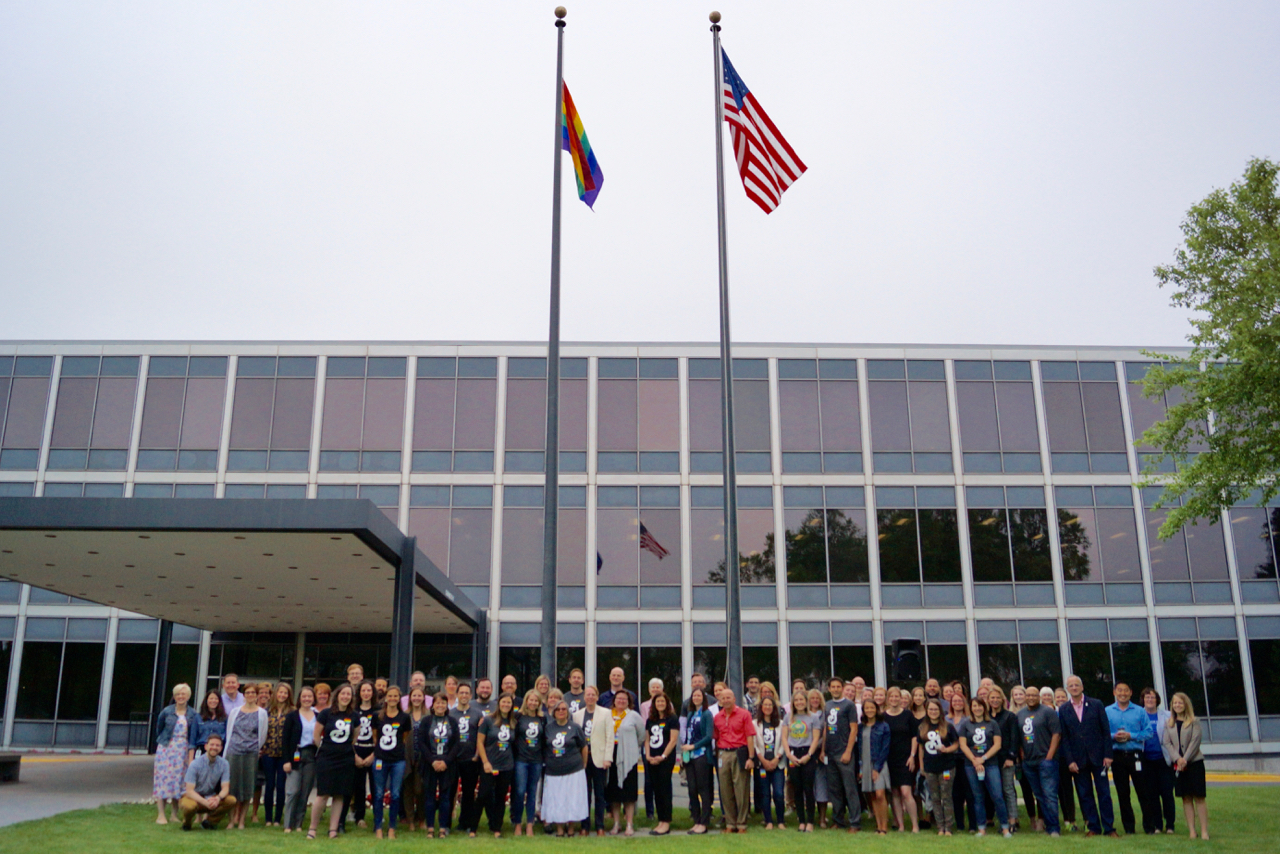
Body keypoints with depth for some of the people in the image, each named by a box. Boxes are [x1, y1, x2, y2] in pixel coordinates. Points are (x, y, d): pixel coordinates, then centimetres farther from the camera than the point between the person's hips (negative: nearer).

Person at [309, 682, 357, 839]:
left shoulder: (354, 716, 5)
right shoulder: (326, 714, -4)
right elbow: (316, 735, 2)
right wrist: (325, 749, 6)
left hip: (346, 760, 3)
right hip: (326, 760, -3)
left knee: (339, 796, 4)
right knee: (322, 795, -6)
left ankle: (333, 830, 11)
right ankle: (312, 828, 8)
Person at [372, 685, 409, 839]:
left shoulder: (404, 717, 2)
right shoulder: (378, 716, 3)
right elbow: (374, 736, 12)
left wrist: (398, 748, 5)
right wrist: (378, 749, 5)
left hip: (398, 760, 0)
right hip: (380, 759, 0)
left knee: (395, 795, 2)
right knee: (379, 794, 3)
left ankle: (392, 829, 11)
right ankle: (378, 828, 12)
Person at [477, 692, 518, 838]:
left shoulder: (515, 723, 6)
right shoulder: (488, 721, -3)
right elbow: (480, 742, -4)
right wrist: (485, 762, -10)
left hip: (507, 767, 3)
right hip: (489, 765, -3)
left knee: (501, 798, 7)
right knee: (485, 795, -7)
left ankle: (497, 828, 16)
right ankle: (493, 823, 12)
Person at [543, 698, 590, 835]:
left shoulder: (574, 727, 0)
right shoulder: (548, 727, 5)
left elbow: (584, 747, 6)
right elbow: (543, 747, 13)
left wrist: (583, 766, 7)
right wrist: (545, 762, 7)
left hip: (573, 771, -2)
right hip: (553, 771, 2)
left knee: (572, 800, 1)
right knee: (555, 801, 1)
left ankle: (570, 827, 17)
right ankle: (559, 828, 13)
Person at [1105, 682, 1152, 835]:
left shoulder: (1139, 712, 3)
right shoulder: (1107, 712, 5)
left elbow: (1148, 733, -1)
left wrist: (1131, 736, -12)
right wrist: (1114, 736, -13)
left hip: (1135, 755, -1)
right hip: (1117, 756, 1)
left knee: (1143, 790, 0)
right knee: (1122, 793, 5)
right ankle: (1129, 827, 14)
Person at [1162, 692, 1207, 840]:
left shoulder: (1194, 721, 1)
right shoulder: (1169, 724, 11)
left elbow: (1195, 740, -6)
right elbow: (1166, 742, 4)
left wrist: (1185, 759, -14)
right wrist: (1177, 758, -11)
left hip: (1194, 762, -3)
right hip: (1177, 764, 3)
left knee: (1199, 797, -4)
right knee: (1186, 798, 4)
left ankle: (1204, 830, -2)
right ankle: (1192, 830, 7)